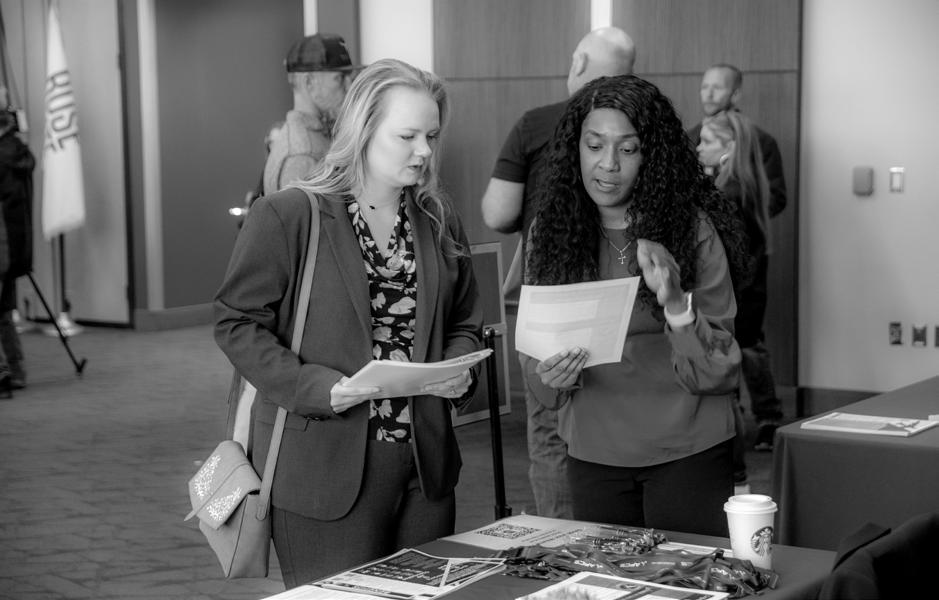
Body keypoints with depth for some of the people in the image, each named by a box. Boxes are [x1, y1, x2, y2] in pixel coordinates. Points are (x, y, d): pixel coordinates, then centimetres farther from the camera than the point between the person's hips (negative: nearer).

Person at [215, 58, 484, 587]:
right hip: (326, 471, -5)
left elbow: (464, 321, 20)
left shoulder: (440, 221, 10)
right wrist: (319, 387, -20)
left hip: (426, 467, 6)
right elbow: (238, 323, -8)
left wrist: (458, 368, -2)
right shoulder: (285, 217, -8)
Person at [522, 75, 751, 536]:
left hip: (687, 451, -3)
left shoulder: (693, 229, -10)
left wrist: (676, 304, -27)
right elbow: (533, 357, 5)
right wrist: (551, 377, -17)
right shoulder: (551, 232, 1)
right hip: (592, 456, 3)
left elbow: (717, 373, -11)